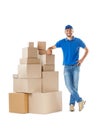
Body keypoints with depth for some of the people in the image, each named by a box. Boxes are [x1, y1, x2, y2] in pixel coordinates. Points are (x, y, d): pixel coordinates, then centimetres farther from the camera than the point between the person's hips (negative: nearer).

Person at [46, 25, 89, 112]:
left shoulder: (78, 41, 1)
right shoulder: (62, 42, 4)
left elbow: (86, 50, 11)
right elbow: (52, 47, 12)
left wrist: (82, 60, -1)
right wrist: (49, 49, -13)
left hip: (76, 66, -1)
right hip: (67, 67, 1)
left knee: (75, 86, -2)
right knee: (69, 86, -11)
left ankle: (72, 104, 7)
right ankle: (80, 101, -1)